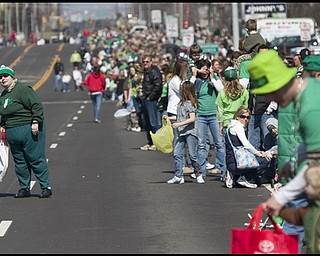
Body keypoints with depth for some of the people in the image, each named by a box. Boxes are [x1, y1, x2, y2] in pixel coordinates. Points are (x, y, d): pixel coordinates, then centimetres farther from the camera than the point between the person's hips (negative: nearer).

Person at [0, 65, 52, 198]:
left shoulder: (22, 89, -12)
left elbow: (37, 105, -17)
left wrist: (35, 122, -20)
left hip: (29, 130, -8)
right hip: (12, 134, 8)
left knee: (36, 159, -5)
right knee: (19, 162, 10)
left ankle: (46, 186, 2)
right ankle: (24, 188, 18)